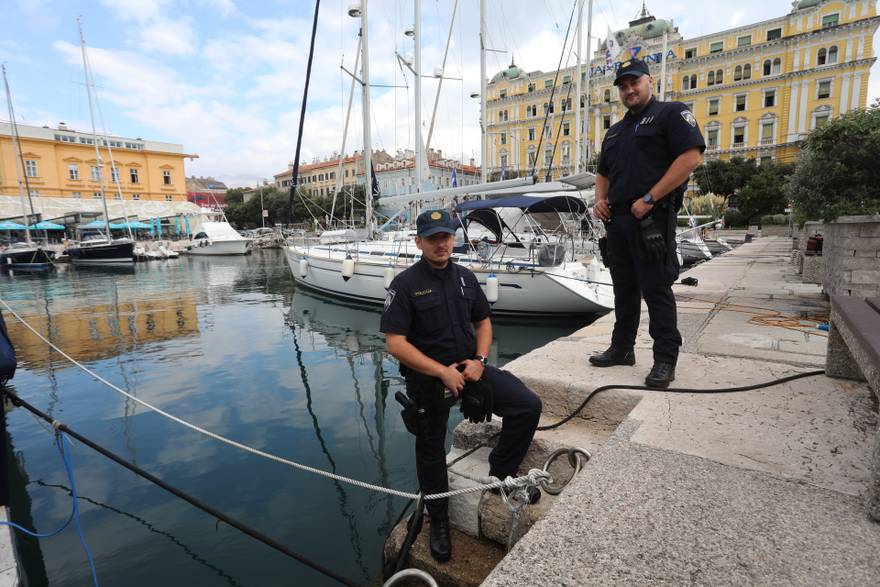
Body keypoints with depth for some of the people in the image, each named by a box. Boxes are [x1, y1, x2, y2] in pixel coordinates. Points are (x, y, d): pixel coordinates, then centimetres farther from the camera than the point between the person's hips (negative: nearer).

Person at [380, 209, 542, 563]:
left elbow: (483, 321, 13)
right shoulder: (405, 285, -13)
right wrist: (443, 372, -22)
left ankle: (501, 474, 12)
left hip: (469, 369, 4)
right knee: (431, 451, 12)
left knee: (528, 405, -12)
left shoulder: (465, 277, 4)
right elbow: (395, 343, -18)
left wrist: (479, 360, -5)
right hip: (428, 379, -4)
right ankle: (439, 523, 37)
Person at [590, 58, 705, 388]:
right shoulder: (615, 132, 23)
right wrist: (600, 200, 7)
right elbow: (603, 173, 28)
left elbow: (691, 156, -11)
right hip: (617, 219, 7)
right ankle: (622, 348, 23)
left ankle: (665, 360, 4)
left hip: (652, 218, -7)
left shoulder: (671, 113, 1)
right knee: (624, 289, 12)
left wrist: (649, 198, -17)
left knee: (656, 290, -5)